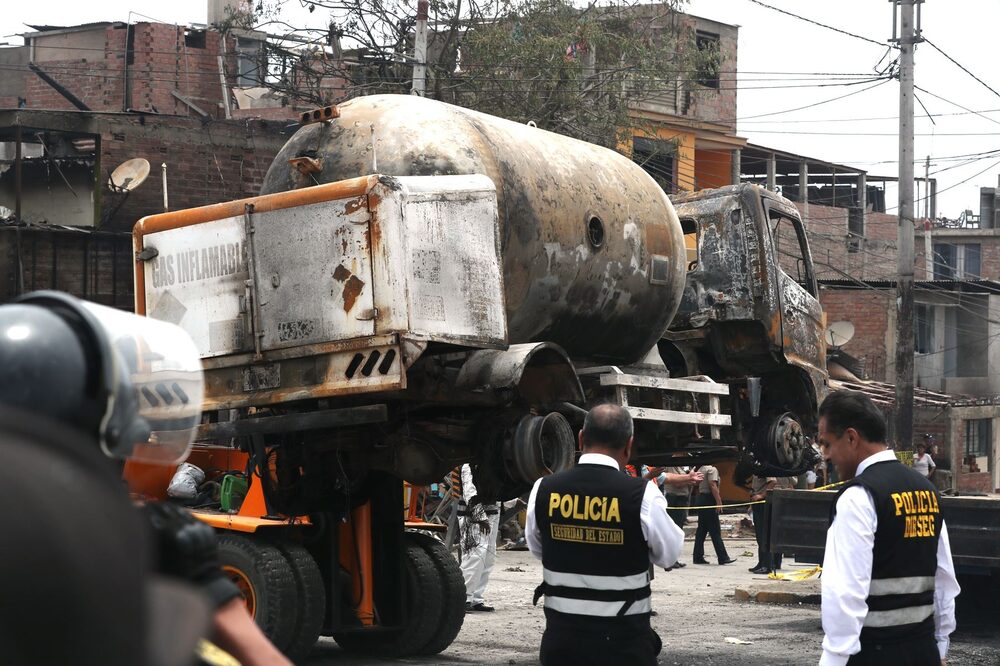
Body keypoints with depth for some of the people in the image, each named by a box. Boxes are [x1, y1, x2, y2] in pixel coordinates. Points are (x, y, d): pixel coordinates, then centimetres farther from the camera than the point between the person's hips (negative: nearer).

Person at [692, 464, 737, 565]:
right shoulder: (712, 469, -11)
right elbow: (712, 485, -19)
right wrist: (718, 502, -18)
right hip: (708, 500, -9)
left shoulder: (701, 469, 15)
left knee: (701, 530, 10)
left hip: (700, 498, 9)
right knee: (715, 531, -7)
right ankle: (723, 558, -6)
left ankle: (698, 557, 8)